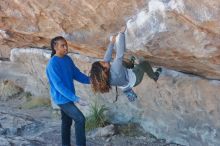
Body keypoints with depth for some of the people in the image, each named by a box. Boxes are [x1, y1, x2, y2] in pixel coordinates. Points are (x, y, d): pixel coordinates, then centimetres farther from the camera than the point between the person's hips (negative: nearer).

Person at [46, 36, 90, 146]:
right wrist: (75, 99, -29)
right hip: (62, 98, -8)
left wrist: (89, 80, -9)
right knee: (80, 119, -12)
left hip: (68, 97, 8)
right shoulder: (52, 64, -23)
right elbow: (59, 85, -26)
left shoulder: (67, 59, 2)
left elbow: (77, 74, 9)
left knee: (67, 121, 17)